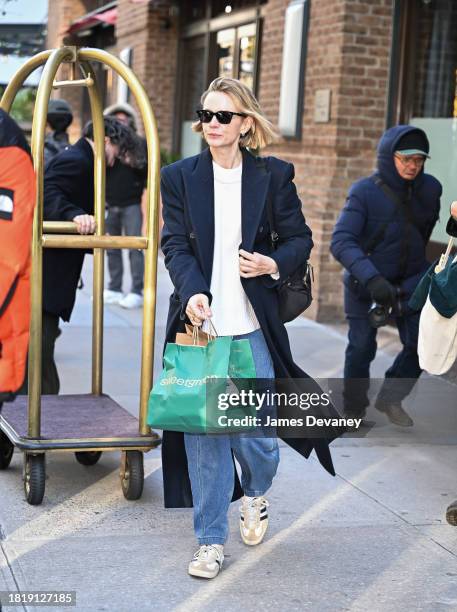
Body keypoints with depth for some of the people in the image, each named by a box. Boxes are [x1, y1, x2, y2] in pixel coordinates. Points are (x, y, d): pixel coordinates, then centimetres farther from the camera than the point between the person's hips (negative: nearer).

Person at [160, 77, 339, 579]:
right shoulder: (179, 177, 4)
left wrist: (274, 264, -12)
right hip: (200, 323, 1)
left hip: (253, 327, 0)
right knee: (203, 430, 2)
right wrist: (192, 292, -20)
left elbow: (299, 238, 9)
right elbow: (175, 245, -2)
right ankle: (210, 540, 15)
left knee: (253, 433, 1)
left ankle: (256, 492, 37)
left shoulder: (274, 175, 3)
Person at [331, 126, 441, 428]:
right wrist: (371, 278, -42)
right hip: (365, 283, -3)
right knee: (361, 347, 0)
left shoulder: (430, 189, -8)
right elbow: (341, 241, -30)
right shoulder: (364, 192, -21)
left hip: (411, 282, 4)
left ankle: (391, 397, 21)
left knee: (422, 344, -2)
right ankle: (354, 410, 22)